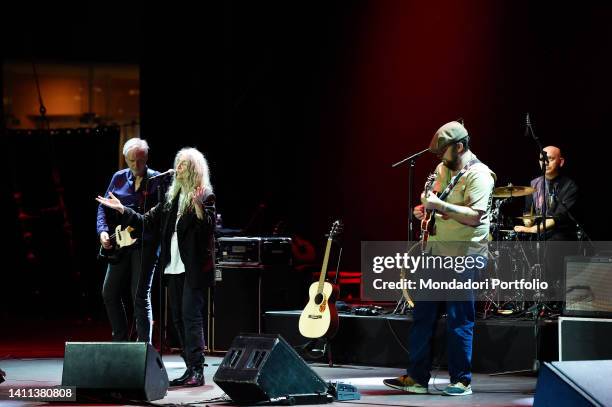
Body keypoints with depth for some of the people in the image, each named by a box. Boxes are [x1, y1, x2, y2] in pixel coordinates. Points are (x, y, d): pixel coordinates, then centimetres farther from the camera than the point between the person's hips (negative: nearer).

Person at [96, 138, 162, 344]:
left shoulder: (157, 180, -4)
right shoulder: (119, 178, 9)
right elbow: (104, 207, 13)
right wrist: (103, 231, -1)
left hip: (145, 243, -6)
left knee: (140, 295, -6)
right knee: (110, 293, 9)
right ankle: (121, 339, 22)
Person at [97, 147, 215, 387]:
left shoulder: (205, 197, -5)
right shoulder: (173, 197, 15)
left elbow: (208, 228, -16)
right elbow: (149, 222, 19)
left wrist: (199, 206, -30)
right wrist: (122, 210, 14)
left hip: (194, 269, -7)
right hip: (174, 267, 7)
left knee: (191, 316, -11)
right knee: (178, 318, 8)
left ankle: (197, 371, -10)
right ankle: (190, 369, 13)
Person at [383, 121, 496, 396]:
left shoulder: (479, 175, -13)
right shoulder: (442, 169, 13)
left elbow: (474, 216, -24)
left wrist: (439, 205, -26)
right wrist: (425, 209, 7)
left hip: (462, 259, -8)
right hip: (435, 252, 8)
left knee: (459, 321, -2)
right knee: (422, 315, 8)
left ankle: (461, 381, 8)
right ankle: (417, 378, 14)